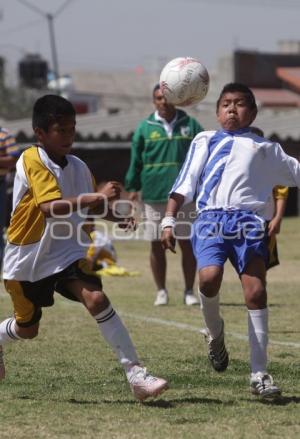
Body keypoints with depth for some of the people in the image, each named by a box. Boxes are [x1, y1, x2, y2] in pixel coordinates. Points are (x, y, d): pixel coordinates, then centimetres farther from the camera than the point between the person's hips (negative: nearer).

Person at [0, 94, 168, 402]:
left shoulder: (78, 167, 0)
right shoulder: (33, 160, -19)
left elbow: (93, 206, 18)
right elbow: (50, 207, -34)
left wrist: (118, 218, -3)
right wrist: (96, 197, -44)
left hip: (68, 252, 3)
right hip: (27, 258, -3)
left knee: (96, 299, -22)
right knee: (27, 328, 13)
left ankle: (135, 374, -24)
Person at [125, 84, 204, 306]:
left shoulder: (190, 125, 4)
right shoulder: (145, 128, 3)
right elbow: (136, 160, 5)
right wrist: (133, 188, 0)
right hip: (154, 194, 0)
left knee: (187, 244, 2)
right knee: (157, 245, 5)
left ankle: (189, 291, 12)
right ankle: (161, 291, 15)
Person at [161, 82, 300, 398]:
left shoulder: (265, 148, 25)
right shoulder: (205, 141, 22)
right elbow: (184, 184, 15)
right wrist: (168, 221, 5)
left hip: (250, 222, 1)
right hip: (211, 218, -1)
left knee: (256, 292, -9)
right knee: (209, 277, -27)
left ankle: (259, 374, -2)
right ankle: (215, 332, 4)